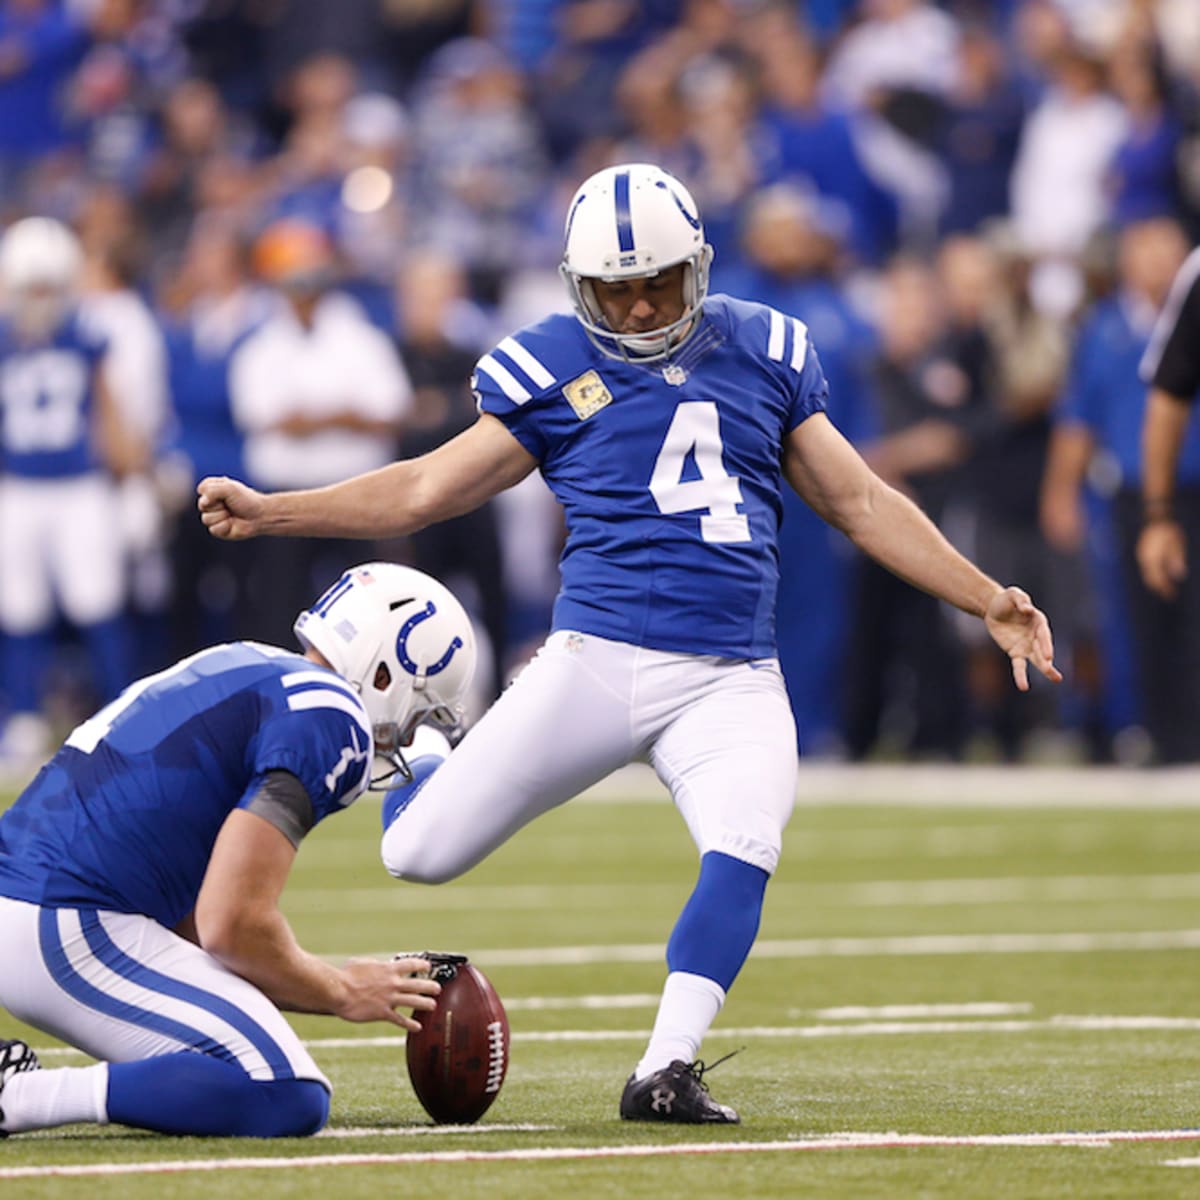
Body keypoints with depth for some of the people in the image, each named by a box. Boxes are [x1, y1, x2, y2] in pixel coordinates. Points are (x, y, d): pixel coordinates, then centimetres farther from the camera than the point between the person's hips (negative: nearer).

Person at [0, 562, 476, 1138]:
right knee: (288, 1098, -15)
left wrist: (330, 984, 18)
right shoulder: (329, 717, -8)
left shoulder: (245, 668, 22)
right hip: (67, 934, -10)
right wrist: (341, 993, 3)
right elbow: (232, 925, -15)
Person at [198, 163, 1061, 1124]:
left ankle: (667, 1071, -17)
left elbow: (859, 502, 19)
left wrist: (986, 599, 15)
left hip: (733, 680, 1)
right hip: (599, 660, -1)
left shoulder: (764, 351, 13)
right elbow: (427, 490, 11)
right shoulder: (552, 366, 6)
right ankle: (420, 763, 29)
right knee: (421, 856, -7)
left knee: (744, 852, -27)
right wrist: (268, 512, 3)